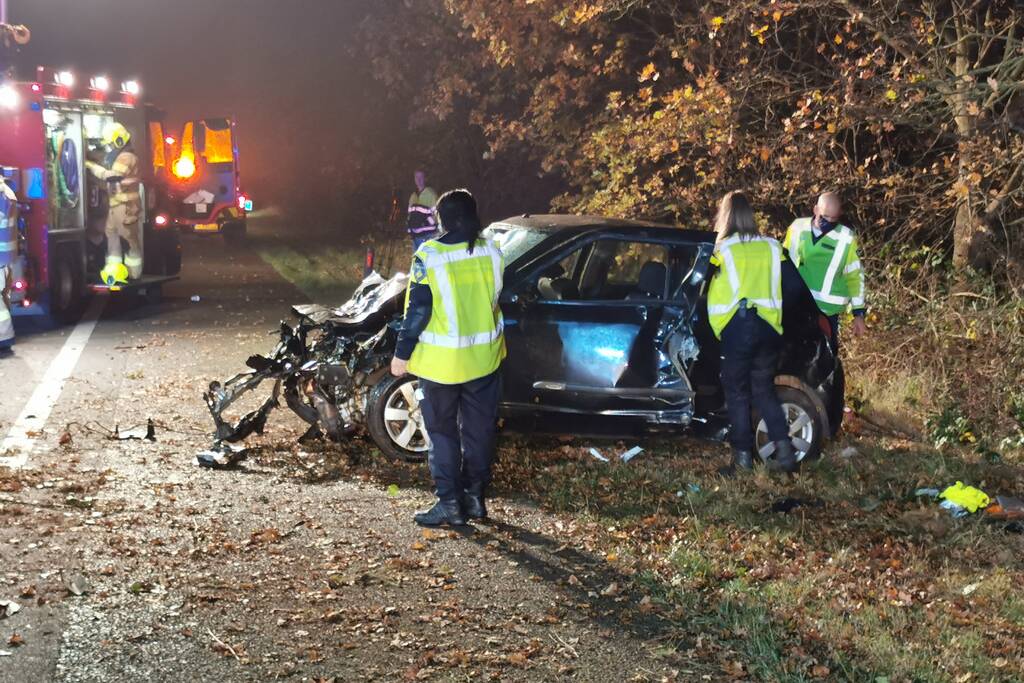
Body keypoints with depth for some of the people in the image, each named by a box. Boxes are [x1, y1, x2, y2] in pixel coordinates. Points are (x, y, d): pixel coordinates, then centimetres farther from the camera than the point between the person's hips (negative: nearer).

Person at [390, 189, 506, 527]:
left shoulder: (428, 256, -14)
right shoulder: (491, 251, 0)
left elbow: (417, 311, -14)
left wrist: (402, 354, -7)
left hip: (441, 361, -4)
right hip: (483, 357, 4)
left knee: (443, 432, 7)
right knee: (479, 430, 14)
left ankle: (450, 503, 6)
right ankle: (475, 497, 20)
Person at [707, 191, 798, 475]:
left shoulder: (724, 250, -4)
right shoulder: (772, 247, 8)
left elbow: (714, 294, 2)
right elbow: (792, 287, 13)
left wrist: (718, 329, 14)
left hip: (737, 327, -4)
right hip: (768, 328, 4)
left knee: (738, 394, 4)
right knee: (764, 390, 14)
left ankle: (744, 458, 4)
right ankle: (785, 451, 5)